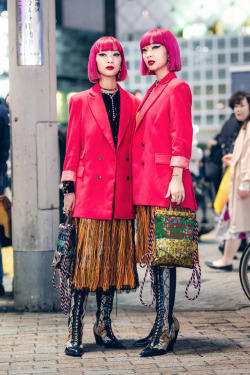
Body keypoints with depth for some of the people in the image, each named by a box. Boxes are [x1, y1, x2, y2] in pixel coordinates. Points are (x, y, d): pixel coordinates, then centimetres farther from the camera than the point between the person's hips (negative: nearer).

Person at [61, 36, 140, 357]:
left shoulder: (132, 103, 13)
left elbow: (137, 151, 13)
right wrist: (69, 188, -2)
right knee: (85, 260, -6)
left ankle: (103, 325, 16)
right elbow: (73, 148, 5)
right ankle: (75, 332, -3)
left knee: (114, 260, 5)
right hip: (91, 192, -3)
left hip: (122, 195, 3)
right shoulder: (81, 102, 6)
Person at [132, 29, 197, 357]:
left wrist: (177, 177, -19)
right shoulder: (151, 92, 20)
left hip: (166, 182, -9)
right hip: (147, 183, 9)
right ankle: (162, 325, 16)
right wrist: (141, 184, 16)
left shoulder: (177, 88, -4)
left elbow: (181, 136, -12)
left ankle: (166, 331, -7)